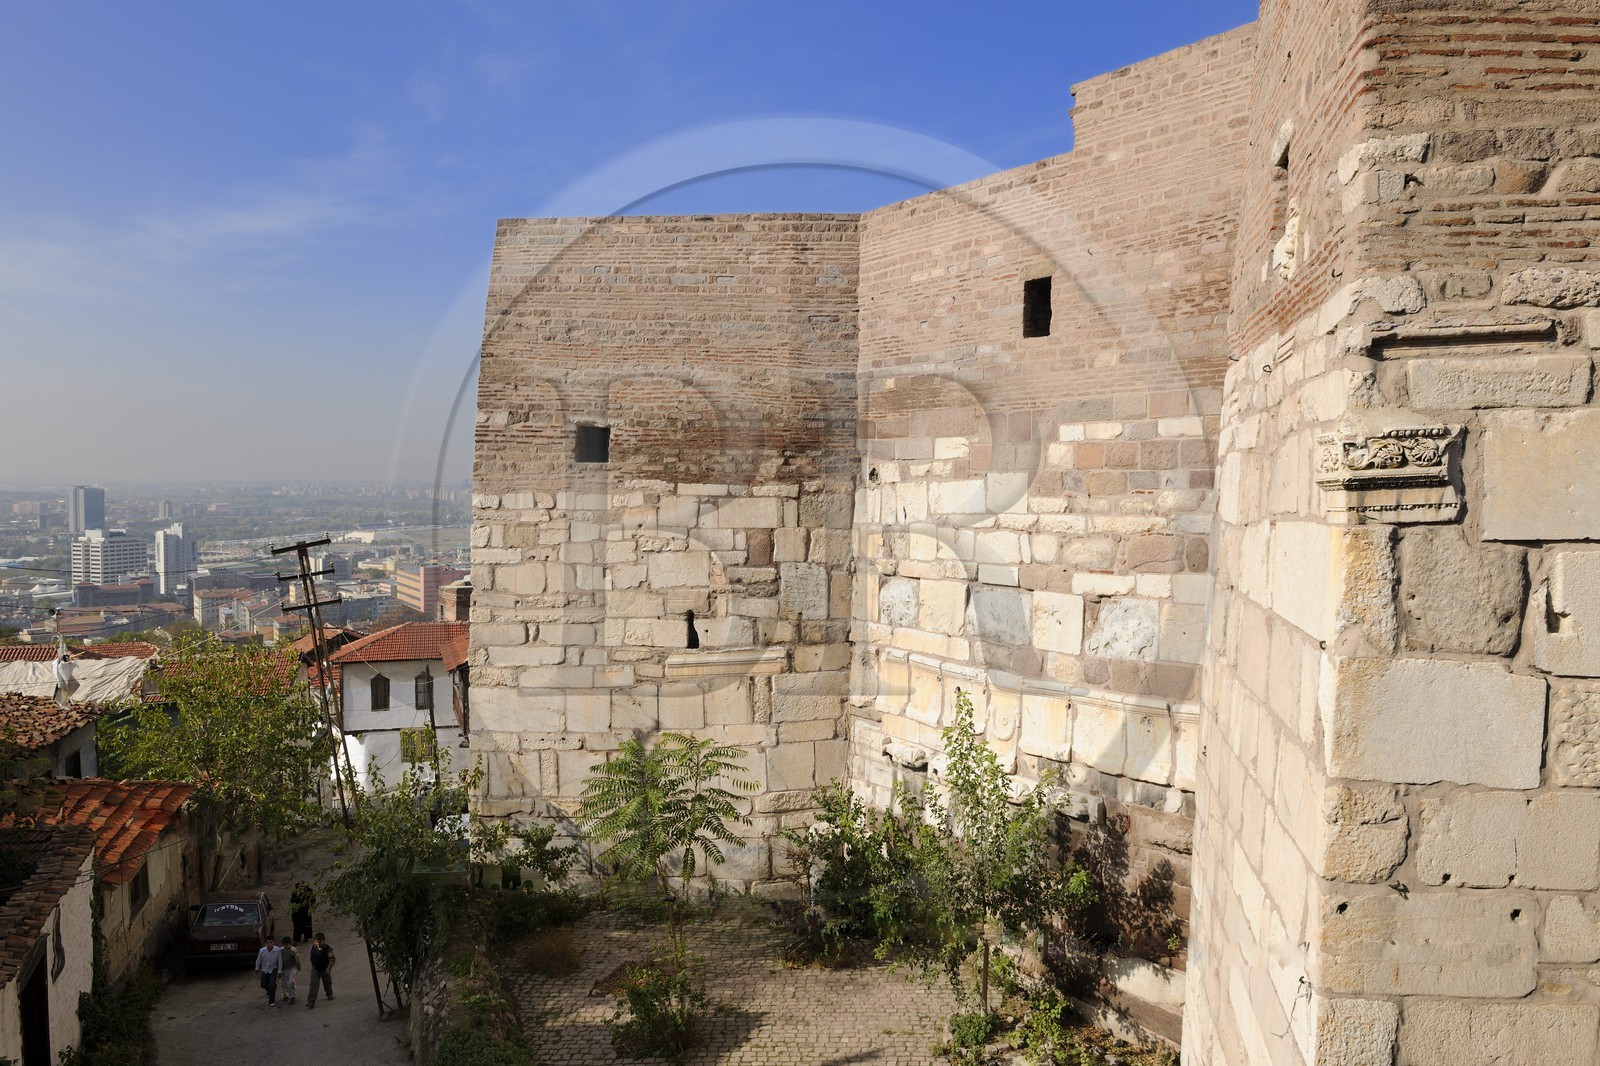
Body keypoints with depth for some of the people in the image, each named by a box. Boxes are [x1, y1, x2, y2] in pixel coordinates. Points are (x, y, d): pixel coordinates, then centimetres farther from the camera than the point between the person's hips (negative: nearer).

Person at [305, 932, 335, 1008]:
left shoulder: (328, 948, -22)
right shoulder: (313, 948, -9)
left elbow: (332, 959, -20)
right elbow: (312, 958, 10)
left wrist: (328, 968, -29)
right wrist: (312, 966, 15)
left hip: (325, 970, -2)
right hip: (315, 969, 2)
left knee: (327, 983, 20)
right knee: (313, 985, -9)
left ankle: (329, 994, 48)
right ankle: (310, 1003, -9)